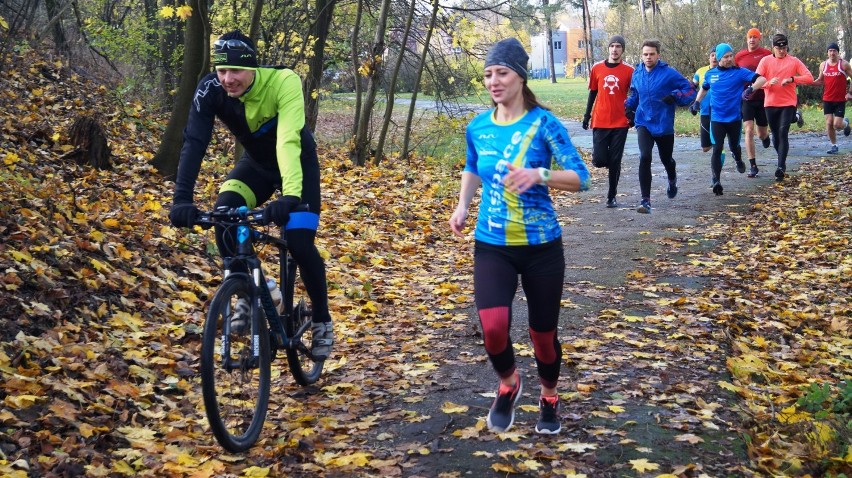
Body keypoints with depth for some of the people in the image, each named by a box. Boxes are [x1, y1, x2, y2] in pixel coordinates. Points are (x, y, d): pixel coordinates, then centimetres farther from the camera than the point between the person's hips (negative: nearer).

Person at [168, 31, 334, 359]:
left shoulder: (284, 82, -35)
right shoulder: (210, 90, -25)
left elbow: (288, 141, -46)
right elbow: (194, 142, -32)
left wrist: (290, 195, -59)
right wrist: (182, 198, -45)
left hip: (297, 163, -3)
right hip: (256, 163, 3)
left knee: (300, 243, -16)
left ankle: (321, 321, 8)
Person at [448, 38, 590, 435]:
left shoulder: (543, 124, -11)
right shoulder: (477, 128, 2)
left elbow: (580, 178, -15)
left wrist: (538, 175, -32)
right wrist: (462, 206, 5)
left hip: (541, 245, -2)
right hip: (491, 245, 2)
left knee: (543, 332, 8)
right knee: (493, 326, -18)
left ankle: (549, 399, 39)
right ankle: (508, 384, 15)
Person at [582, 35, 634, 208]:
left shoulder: (629, 71, -1)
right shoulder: (597, 68, 4)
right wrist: (587, 115, 10)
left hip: (620, 123, -1)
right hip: (600, 122, 1)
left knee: (615, 161, 1)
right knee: (598, 160, -4)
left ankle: (611, 196, 13)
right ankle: (611, 165, 33)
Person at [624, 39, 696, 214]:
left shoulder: (669, 73, -11)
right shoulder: (637, 73, 2)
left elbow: (690, 90, -9)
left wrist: (675, 96, -26)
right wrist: (629, 107, 4)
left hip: (664, 125, -1)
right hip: (644, 123, 1)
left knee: (666, 159, 18)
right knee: (644, 157, -19)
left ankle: (672, 180, 55)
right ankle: (645, 200, -16)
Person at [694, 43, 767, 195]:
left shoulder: (739, 72, -6)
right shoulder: (710, 74, 4)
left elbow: (761, 79, -14)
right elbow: (704, 89, 24)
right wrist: (697, 102, 11)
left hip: (734, 118, -1)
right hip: (717, 118, 1)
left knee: (734, 146, 17)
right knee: (717, 150, -9)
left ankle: (739, 161, 52)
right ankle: (716, 181, -10)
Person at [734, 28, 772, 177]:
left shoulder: (767, 55, -4)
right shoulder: (739, 56, 2)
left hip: (763, 99, -1)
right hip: (746, 99, 1)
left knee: (762, 134, 9)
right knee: (749, 131, -10)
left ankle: (765, 136, 49)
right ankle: (753, 166, -6)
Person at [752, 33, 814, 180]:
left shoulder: (794, 61, 1)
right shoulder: (765, 60, 3)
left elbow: (809, 78, -5)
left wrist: (792, 79, -20)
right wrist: (769, 82, -23)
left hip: (788, 104, -2)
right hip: (771, 103, 2)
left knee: (783, 134, -14)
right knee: (775, 134, 12)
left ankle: (781, 168, -17)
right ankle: (782, 161, 33)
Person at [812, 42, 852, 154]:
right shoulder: (823, 65, 5)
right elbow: (820, 80, 15)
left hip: (840, 99, -3)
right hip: (827, 99, 3)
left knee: (837, 124, -9)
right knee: (829, 123, -1)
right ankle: (833, 145, 14)